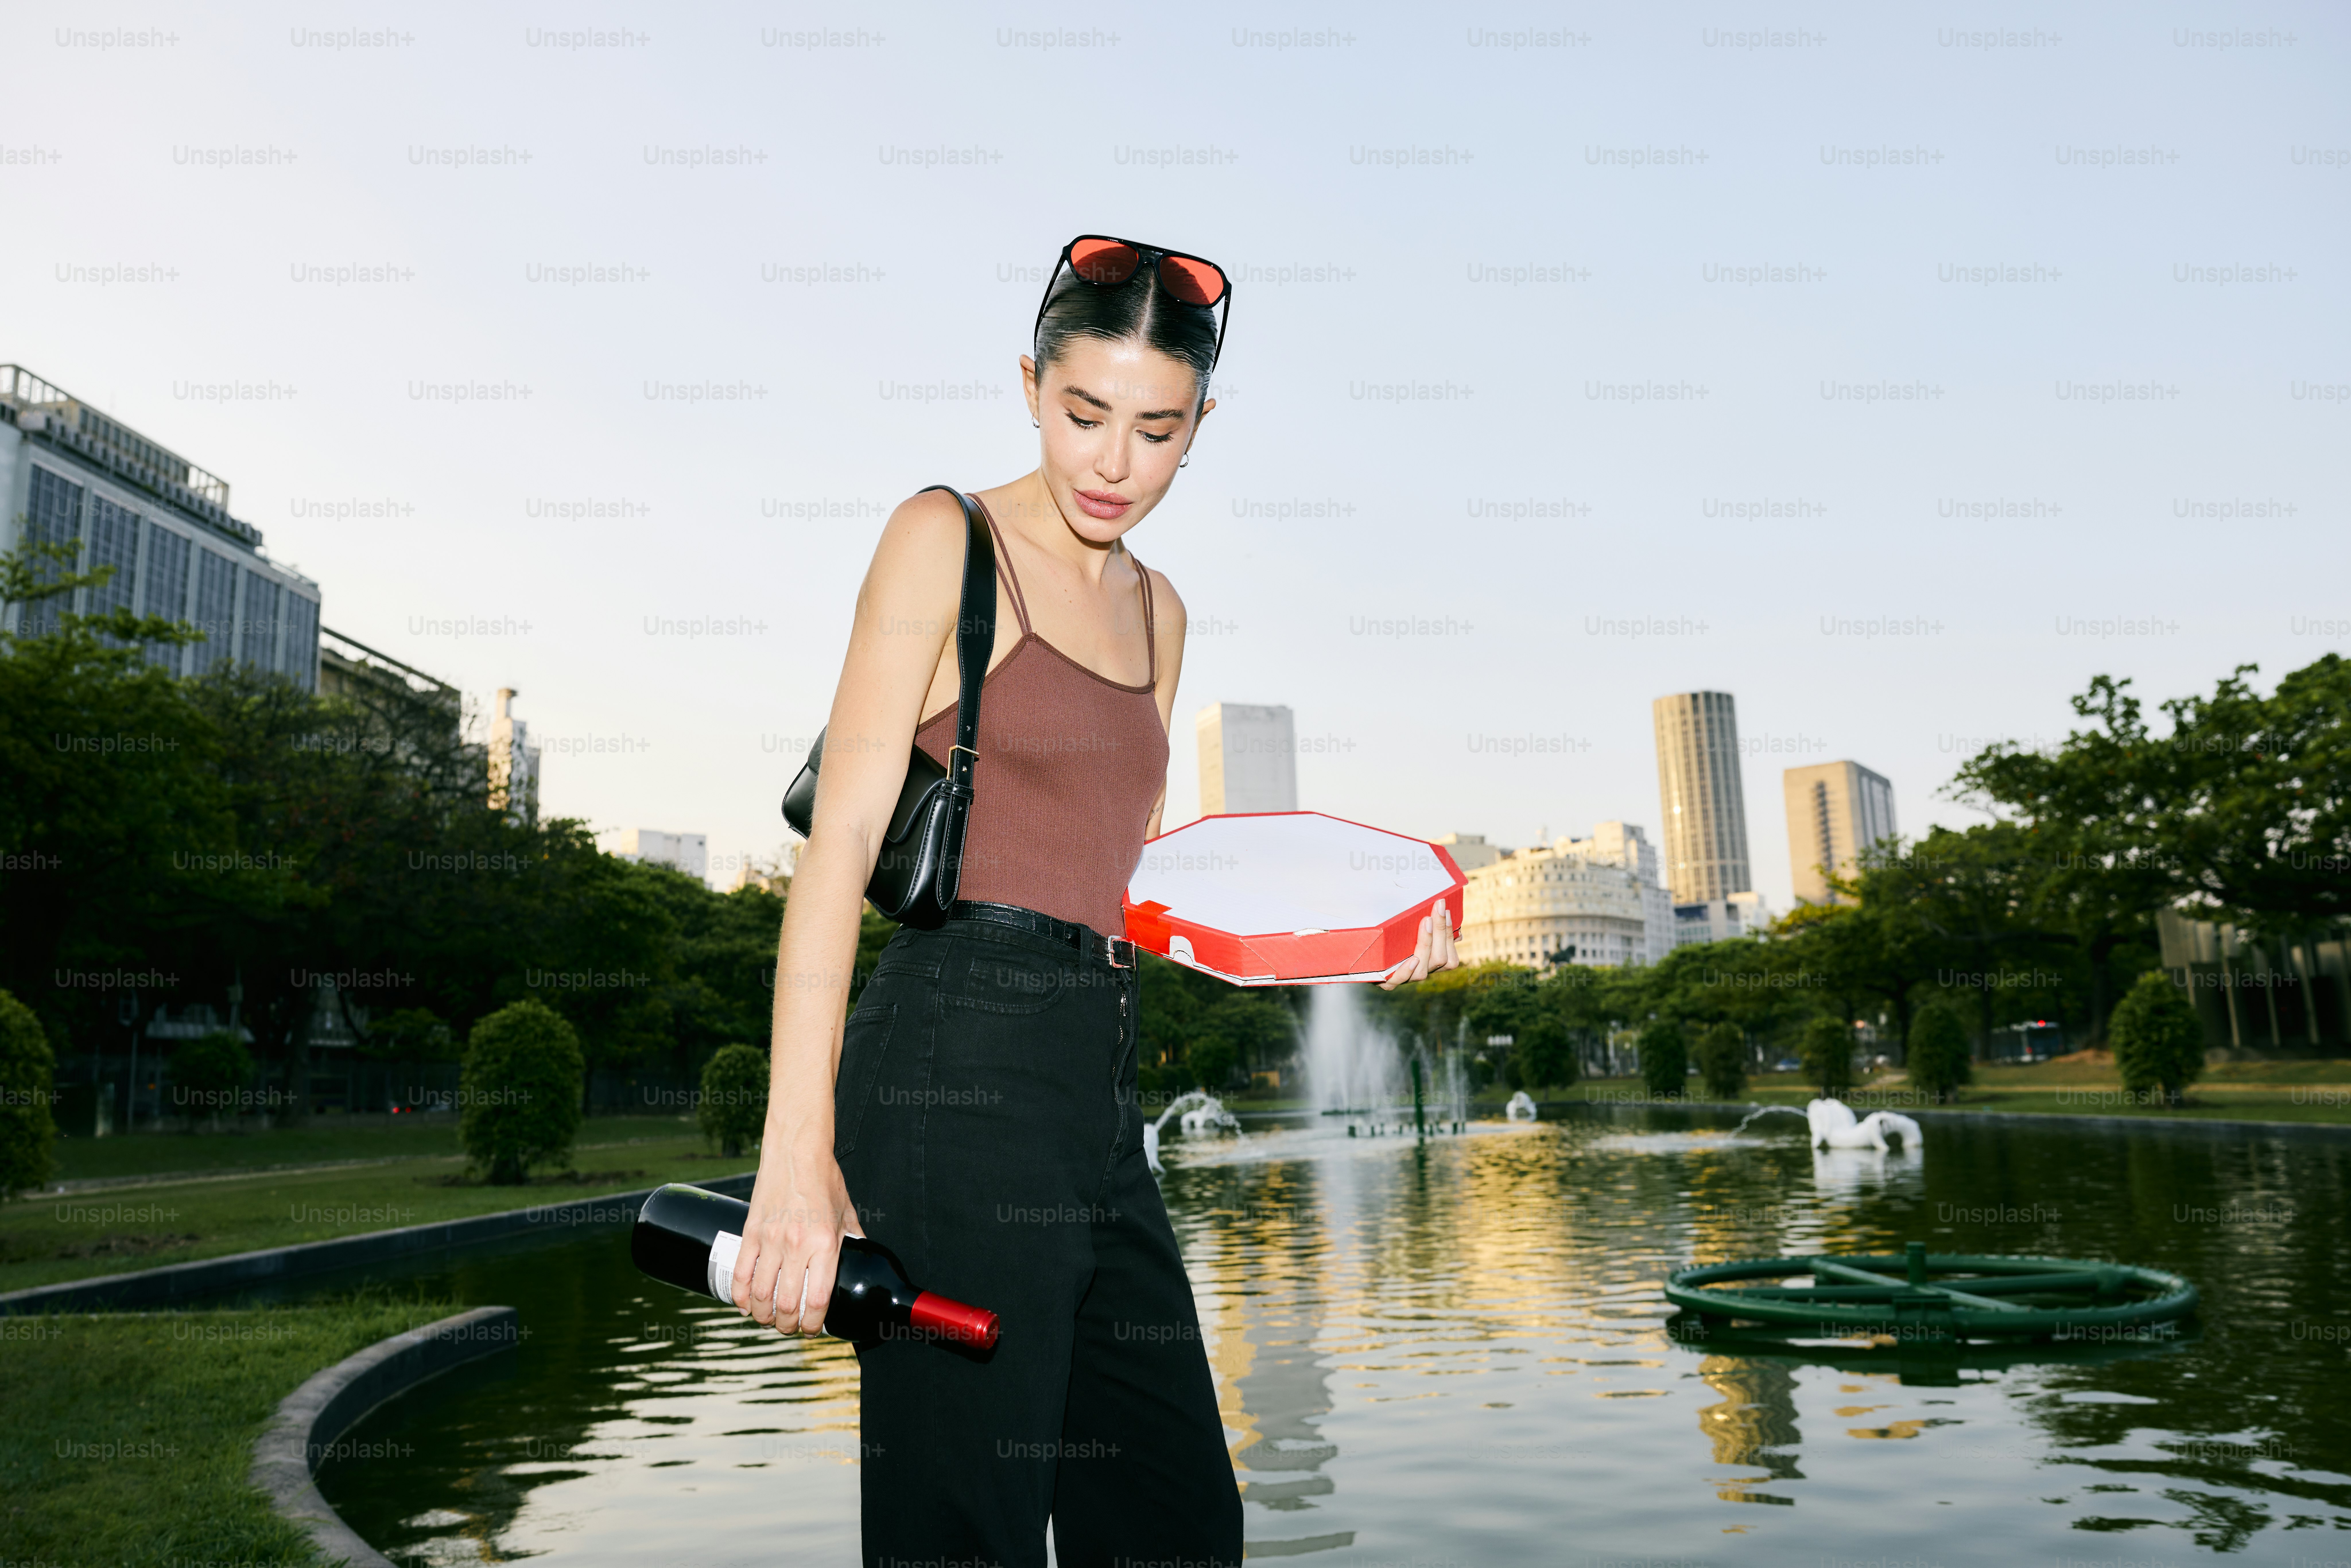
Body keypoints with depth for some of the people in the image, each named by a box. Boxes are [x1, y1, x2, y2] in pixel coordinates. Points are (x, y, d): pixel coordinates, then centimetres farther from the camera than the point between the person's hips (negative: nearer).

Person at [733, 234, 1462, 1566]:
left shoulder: (1157, 608, 18)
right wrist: (798, 1152, -19)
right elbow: (842, 843, -11)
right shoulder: (947, 539, -2)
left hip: (1099, 1096, 7)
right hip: (954, 1068, -7)